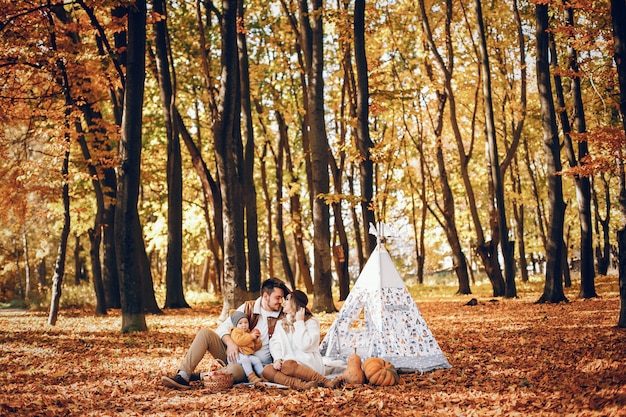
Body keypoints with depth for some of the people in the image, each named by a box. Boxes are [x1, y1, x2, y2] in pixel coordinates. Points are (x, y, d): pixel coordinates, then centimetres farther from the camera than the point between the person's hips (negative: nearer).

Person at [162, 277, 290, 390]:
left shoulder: (282, 317, -1)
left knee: (234, 370, -39)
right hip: (233, 353, 3)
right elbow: (223, 328, -1)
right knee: (205, 333, -19)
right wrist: (230, 343, -22)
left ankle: (195, 377, -19)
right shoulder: (248, 307, 3)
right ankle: (183, 376, -25)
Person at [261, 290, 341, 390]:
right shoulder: (281, 323, 23)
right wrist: (278, 358, -13)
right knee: (267, 370, -27)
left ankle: (327, 382, -41)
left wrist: (299, 322, -6)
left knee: (288, 365, -38)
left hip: (308, 364, -5)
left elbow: (304, 345, -13)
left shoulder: (311, 322, 3)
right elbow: (274, 343, 8)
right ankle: (301, 385, -49)